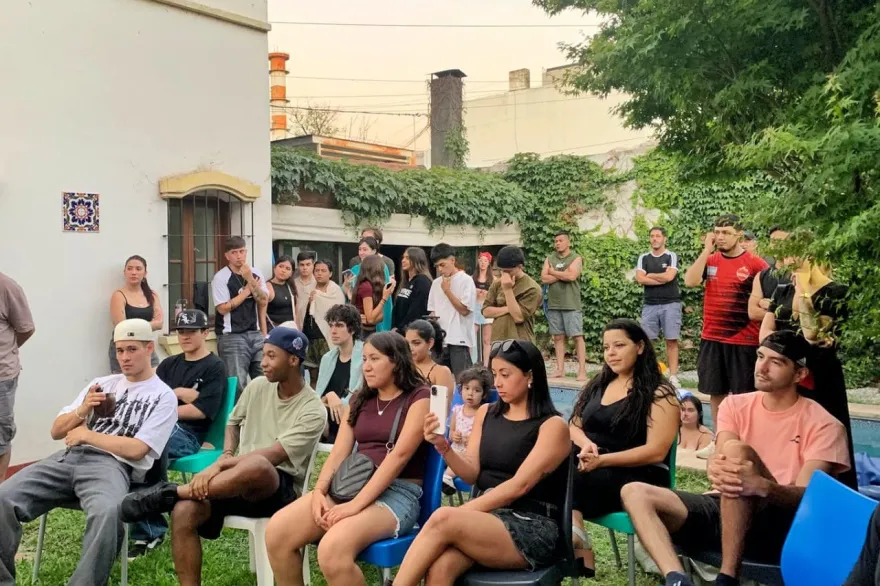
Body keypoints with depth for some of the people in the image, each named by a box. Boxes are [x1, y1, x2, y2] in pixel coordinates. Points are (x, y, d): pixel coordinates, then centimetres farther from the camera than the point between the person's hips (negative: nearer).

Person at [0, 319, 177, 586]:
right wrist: (82, 411, 0)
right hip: (68, 457, 5)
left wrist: (86, 434, 0)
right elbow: (57, 431, 21)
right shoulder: (101, 383, 22)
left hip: (112, 466, -5)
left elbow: (136, 450, -7)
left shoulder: (163, 396, 5)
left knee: (107, 512, -40)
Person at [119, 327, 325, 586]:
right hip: (239, 483, 6)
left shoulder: (312, 410, -11)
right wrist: (226, 457, 2)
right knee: (183, 511, -24)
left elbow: (273, 456, -20)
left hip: (280, 489, -5)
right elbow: (234, 422, 22)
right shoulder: (257, 386, 7)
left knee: (256, 466, -41)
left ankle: (170, 492, -22)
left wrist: (220, 465, -24)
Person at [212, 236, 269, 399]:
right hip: (232, 337, -5)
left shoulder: (256, 274, 8)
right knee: (237, 384, -7)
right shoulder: (221, 277, -6)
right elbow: (223, 308, -12)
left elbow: (263, 301, 0)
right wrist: (247, 290, -5)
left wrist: (250, 280, -12)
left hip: (256, 334, 5)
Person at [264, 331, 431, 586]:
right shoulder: (359, 399, 18)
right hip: (349, 485, 6)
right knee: (276, 531, -17)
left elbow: (399, 455, -14)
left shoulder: (419, 398, -3)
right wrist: (319, 490, -10)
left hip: (397, 492, -6)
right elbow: (339, 452, 10)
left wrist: (356, 504, -22)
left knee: (332, 549, -33)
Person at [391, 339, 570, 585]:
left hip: (533, 528, -4)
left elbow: (519, 486, -13)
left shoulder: (552, 426, -5)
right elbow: (472, 475, 7)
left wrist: (459, 512, -18)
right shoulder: (486, 413, 12)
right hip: (487, 515, 5)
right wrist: (443, 447, -12)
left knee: (443, 519, -31)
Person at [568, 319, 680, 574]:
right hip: (591, 469, 6)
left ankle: (574, 541, -19)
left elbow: (656, 452, -12)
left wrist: (602, 460, -19)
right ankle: (579, 555, -29)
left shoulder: (659, 393, -3)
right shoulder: (597, 385, 18)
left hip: (638, 478, -6)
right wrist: (585, 443, -7)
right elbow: (573, 426, 18)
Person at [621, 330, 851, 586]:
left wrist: (761, 486, -37)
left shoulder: (823, 425, 0)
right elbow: (718, 459, -7)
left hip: (781, 528, -4)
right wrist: (716, 470, -34)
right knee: (635, 493, -17)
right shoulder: (735, 405, 11)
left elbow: (807, 495, -13)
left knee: (737, 450, -33)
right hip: (723, 510, 5)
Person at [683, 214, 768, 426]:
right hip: (711, 338, 4)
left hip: (744, 341, -4)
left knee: (743, 395, 3)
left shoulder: (756, 264, -6)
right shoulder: (709, 260, 6)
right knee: (716, 392, 12)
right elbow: (690, 281, -11)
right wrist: (707, 250, -11)